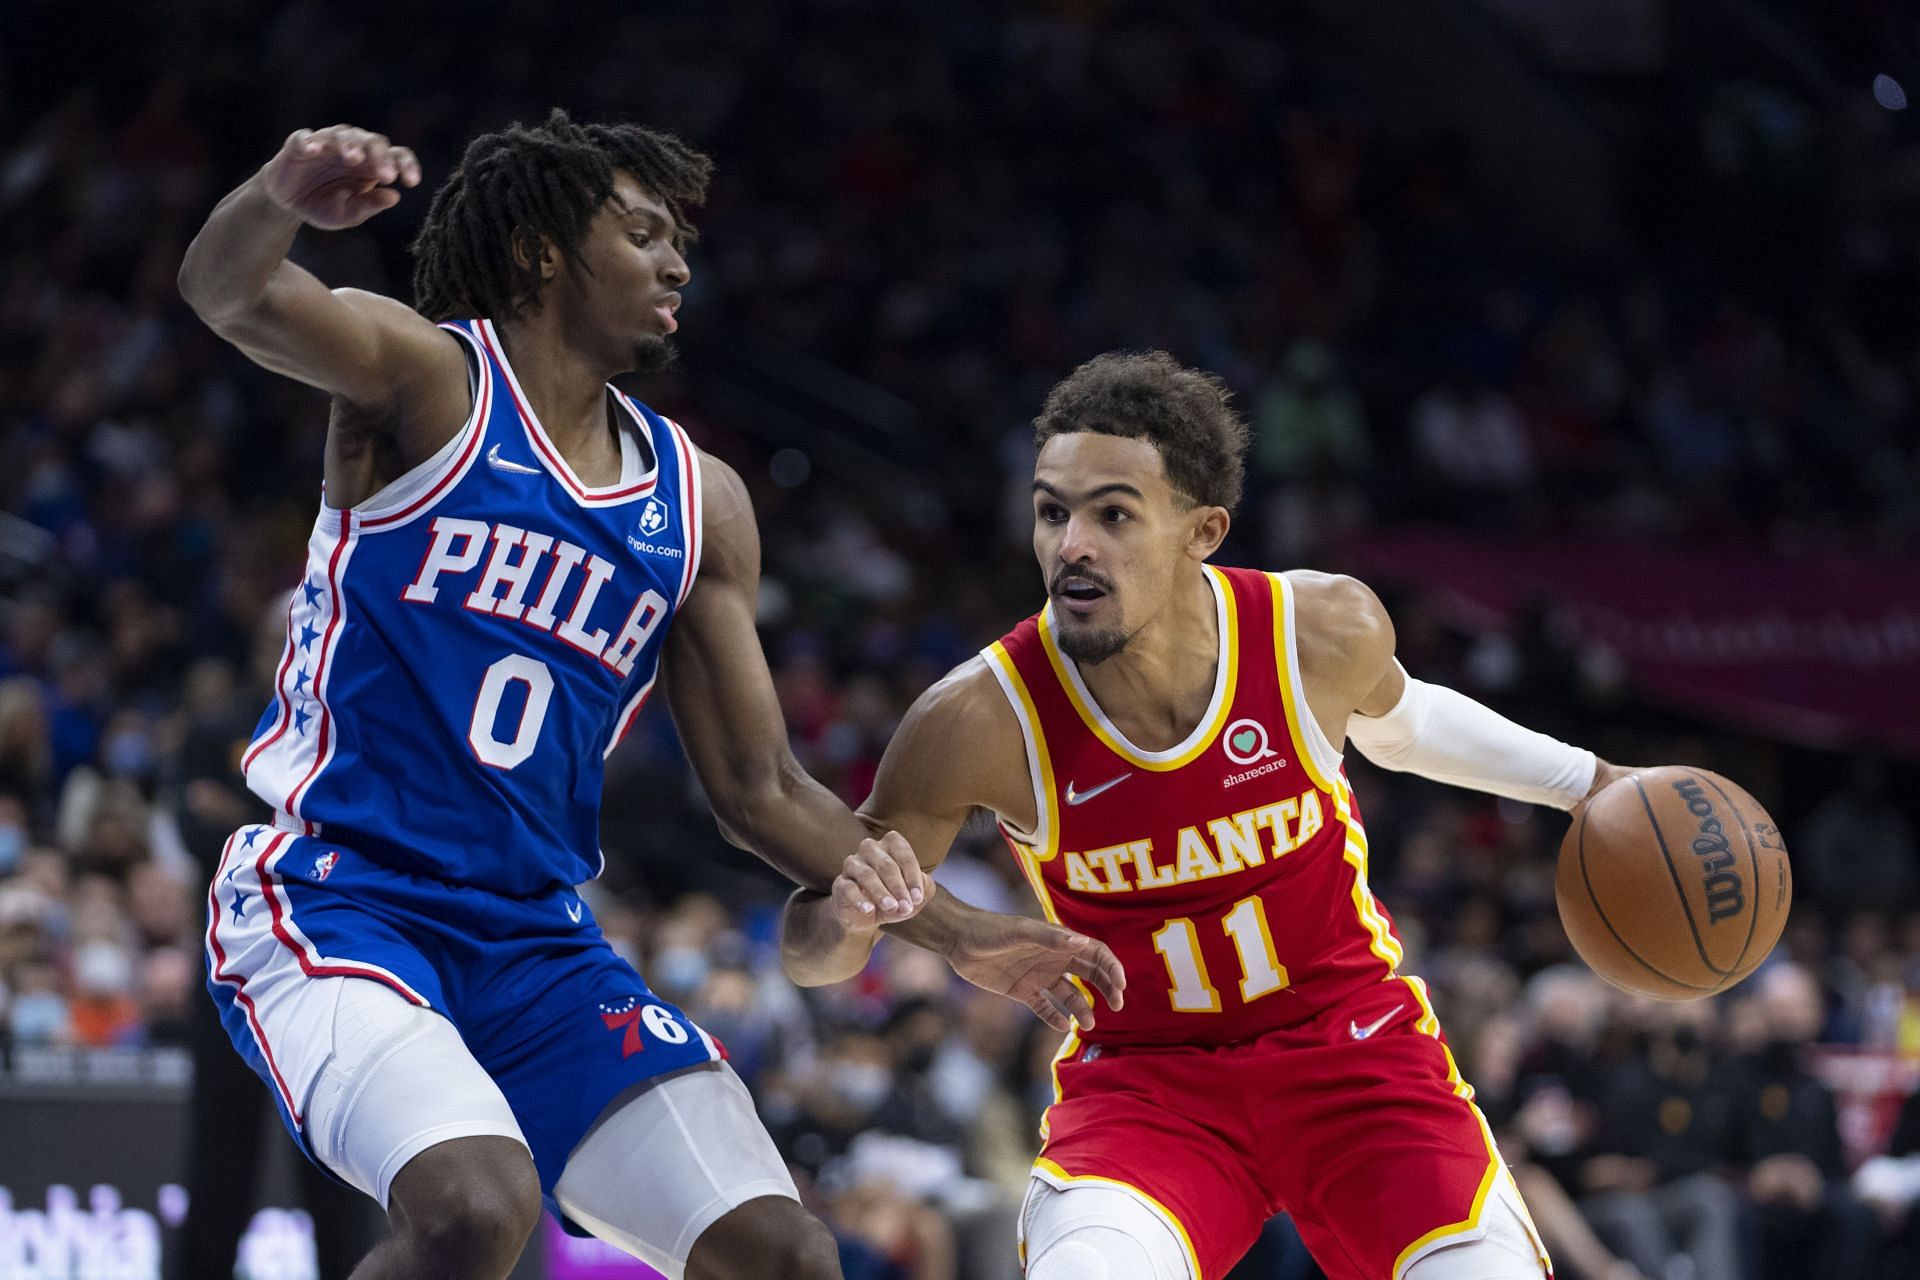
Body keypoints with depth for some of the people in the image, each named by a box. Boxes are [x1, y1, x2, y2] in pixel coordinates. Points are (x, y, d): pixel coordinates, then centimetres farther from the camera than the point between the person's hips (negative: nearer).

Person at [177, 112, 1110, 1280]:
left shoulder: (696, 505, 12)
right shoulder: (427, 378, -4)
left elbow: (760, 791, 17)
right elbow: (229, 296, -26)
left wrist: (956, 932, 6)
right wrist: (281, 199, -50)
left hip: (537, 943, 7)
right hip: (334, 905, -6)